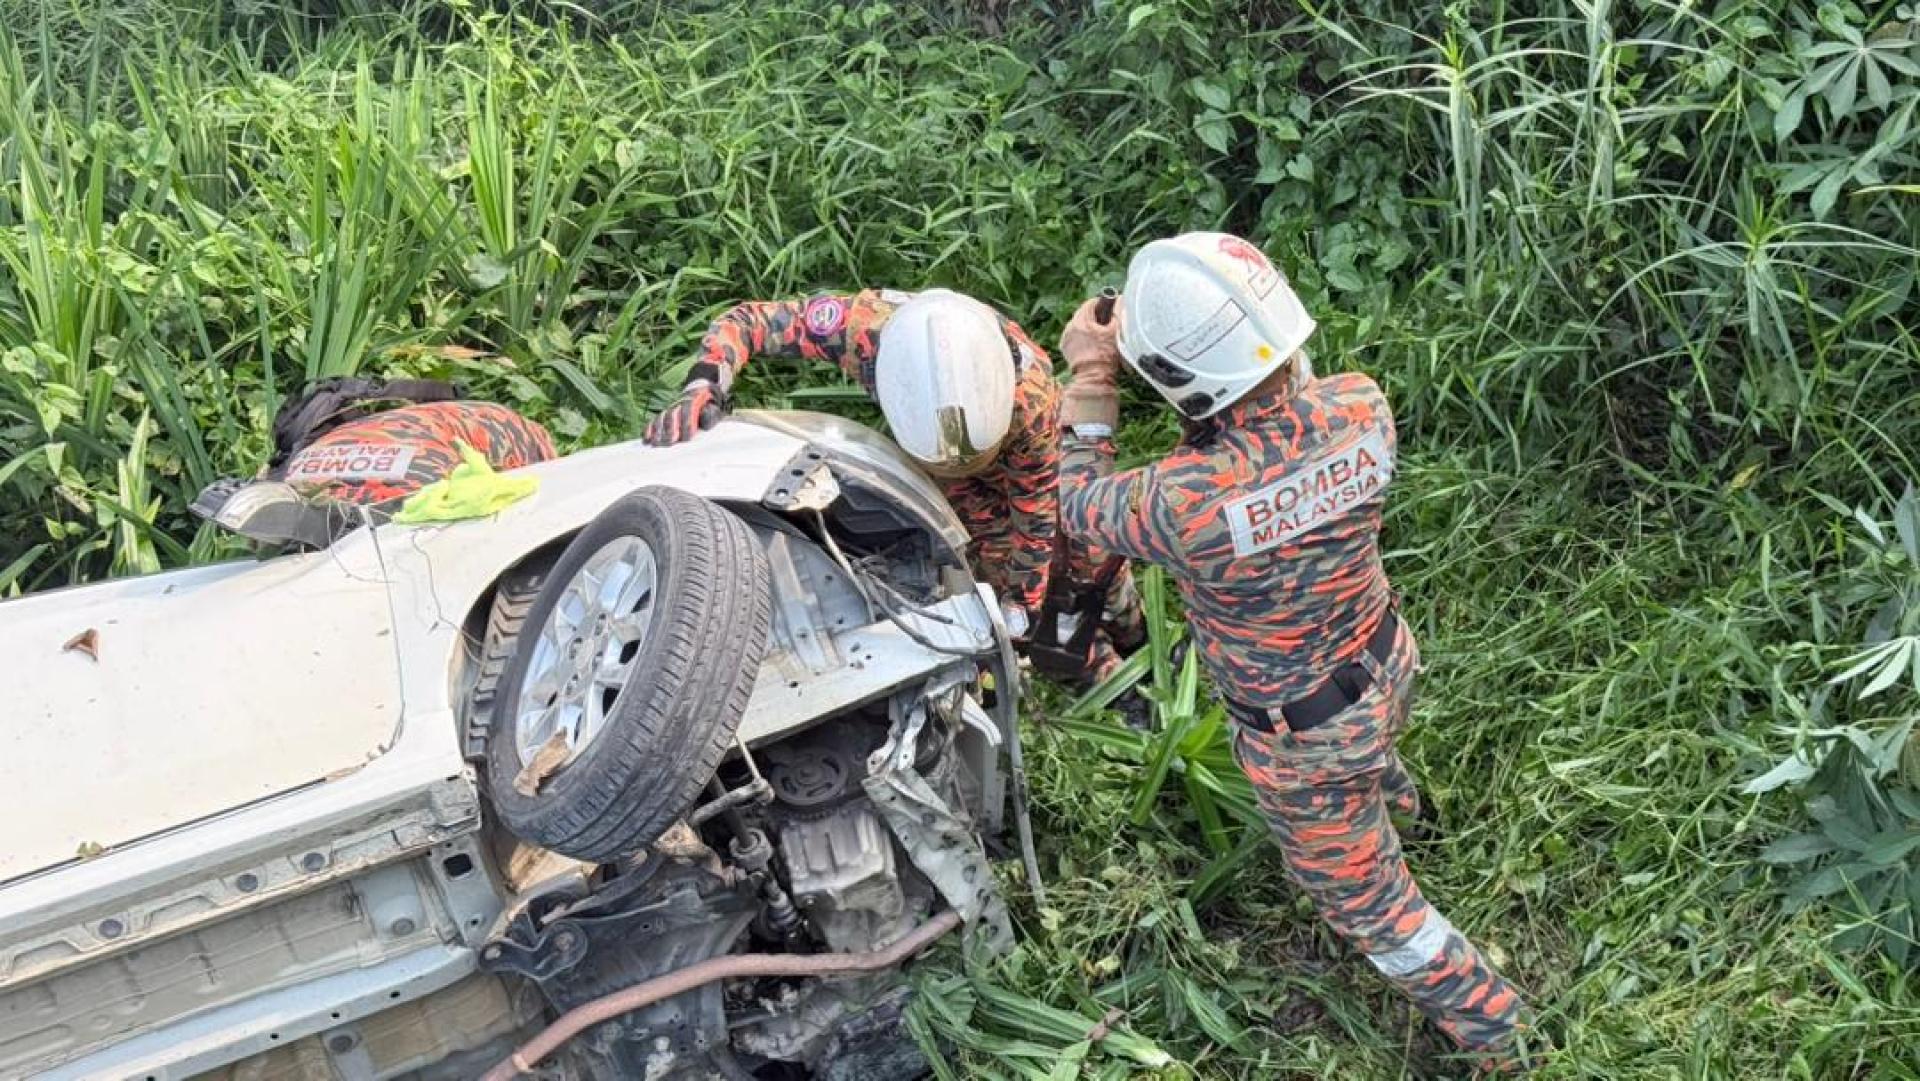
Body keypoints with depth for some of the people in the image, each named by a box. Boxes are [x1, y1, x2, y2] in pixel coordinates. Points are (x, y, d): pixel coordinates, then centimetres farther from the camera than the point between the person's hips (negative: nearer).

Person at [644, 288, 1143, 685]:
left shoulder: (1033, 396, -44)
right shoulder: (862, 324, -45)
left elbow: (1034, 506, -27)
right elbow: (747, 319, -31)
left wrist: (1021, 607, -21)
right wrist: (702, 386, -49)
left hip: (1029, 449, -1)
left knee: (1090, 556, 5)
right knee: (1001, 567, -3)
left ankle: (1137, 646, 38)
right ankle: (1098, 672, 22)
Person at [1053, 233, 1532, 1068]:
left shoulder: (1186, 503, -41)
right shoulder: (1360, 408, -25)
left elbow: (1080, 506, -18)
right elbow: (1291, 399, 1)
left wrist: (1091, 378, -12)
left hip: (1306, 735, -6)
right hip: (1386, 663, 6)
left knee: (1361, 893, 20)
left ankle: (1487, 1023, 40)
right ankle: (1386, 787, 76)